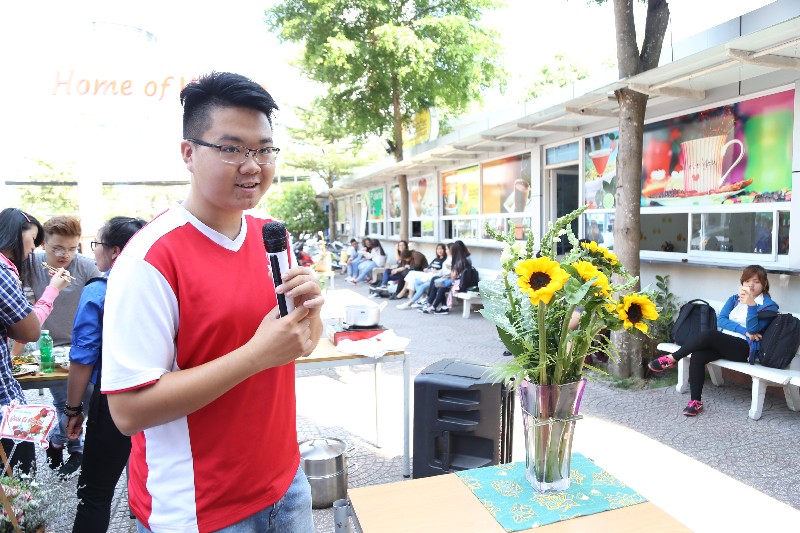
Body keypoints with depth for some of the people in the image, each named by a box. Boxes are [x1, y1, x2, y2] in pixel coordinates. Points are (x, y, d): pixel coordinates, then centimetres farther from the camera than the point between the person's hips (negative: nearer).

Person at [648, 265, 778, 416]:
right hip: (723, 343, 5)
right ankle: (696, 401, -17)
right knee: (697, 357, -26)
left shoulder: (769, 305, 3)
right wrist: (744, 331, -11)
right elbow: (721, 320, 4)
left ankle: (672, 359, -20)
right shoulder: (735, 299, 18)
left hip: (744, 348, -5)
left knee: (709, 334, -33)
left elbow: (753, 328, -12)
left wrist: (751, 304, -27)